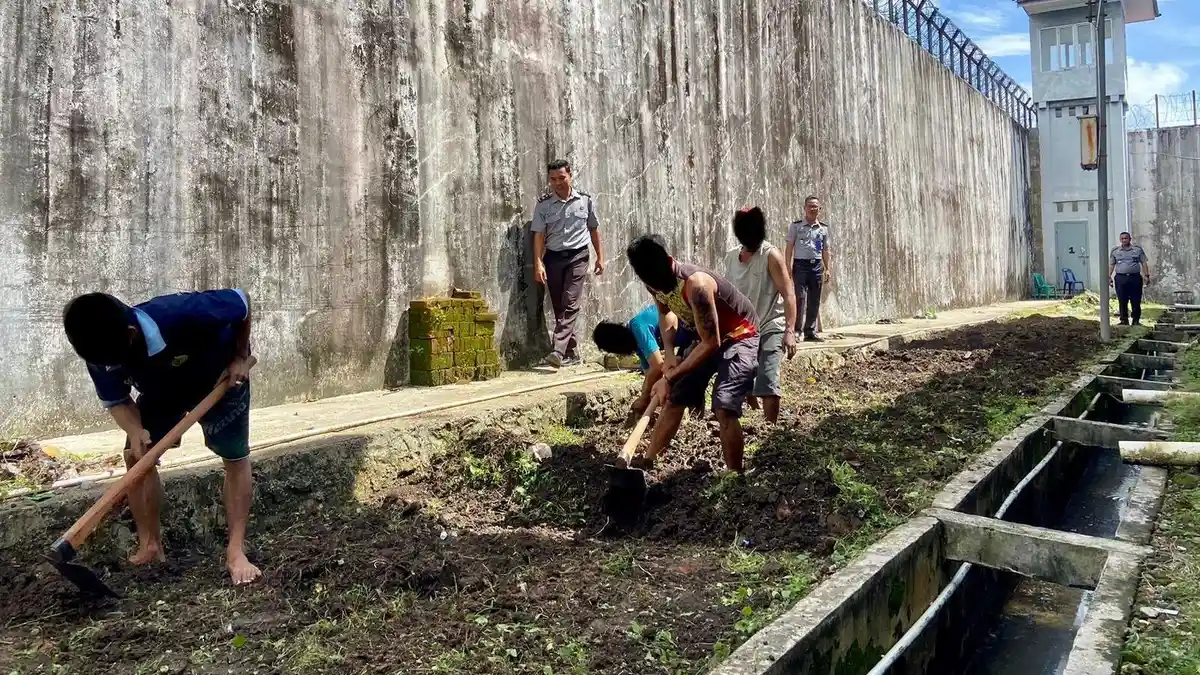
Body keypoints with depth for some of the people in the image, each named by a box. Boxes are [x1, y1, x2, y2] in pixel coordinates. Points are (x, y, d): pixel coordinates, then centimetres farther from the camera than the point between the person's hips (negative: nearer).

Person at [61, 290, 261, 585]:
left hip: (221, 375, -4)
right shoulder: (100, 351, -27)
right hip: (161, 389, 4)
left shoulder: (181, 315, -45)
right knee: (136, 456, -5)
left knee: (235, 458, -10)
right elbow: (115, 400, -12)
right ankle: (150, 546, 9)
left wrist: (241, 358, -24)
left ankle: (236, 551, -5)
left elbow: (241, 301, -29)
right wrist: (135, 430, -33)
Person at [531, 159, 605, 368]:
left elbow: (594, 229, 12)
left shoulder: (586, 200, 3)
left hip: (577, 256, -2)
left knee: (570, 305, -13)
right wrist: (538, 263, -10)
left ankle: (559, 351, -20)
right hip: (553, 257, 2)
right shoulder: (543, 204, 1)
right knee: (559, 307, 5)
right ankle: (572, 353, 14)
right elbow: (539, 235, -1)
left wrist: (600, 256, 10)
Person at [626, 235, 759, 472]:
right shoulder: (654, 283, -12)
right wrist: (669, 353, -5)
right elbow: (666, 313, 11)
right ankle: (646, 461, 22)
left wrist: (670, 377, -26)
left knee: (723, 407, -23)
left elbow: (711, 343, -31)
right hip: (708, 338, 8)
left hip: (740, 337, -8)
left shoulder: (696, 284, -36)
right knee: (674, 398, 9)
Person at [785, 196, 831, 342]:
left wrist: (827, 269, 9)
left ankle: (810, 331, 14)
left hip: (817, 266, 4)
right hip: (800, 265, -4)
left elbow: (826, 250, 15)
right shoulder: (796, 226, 2)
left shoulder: (823, 229, 12)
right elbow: (789, 247, 0)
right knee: (800, 297, -13)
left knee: (814, 301, 6)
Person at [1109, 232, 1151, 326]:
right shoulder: (1115, 251, 11)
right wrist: (1109, 277, 3)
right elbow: (1111, 265, 11)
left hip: (1135, 277, 0)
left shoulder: (1138, 249, 9)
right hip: (1120, 278, 0)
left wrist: (1147, 275, 0)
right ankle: (1124, 320, 7)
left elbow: (1144, 263, 8)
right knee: (1122, 301, 0)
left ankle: (1136, 320, 7)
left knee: (1136, 301, 0)